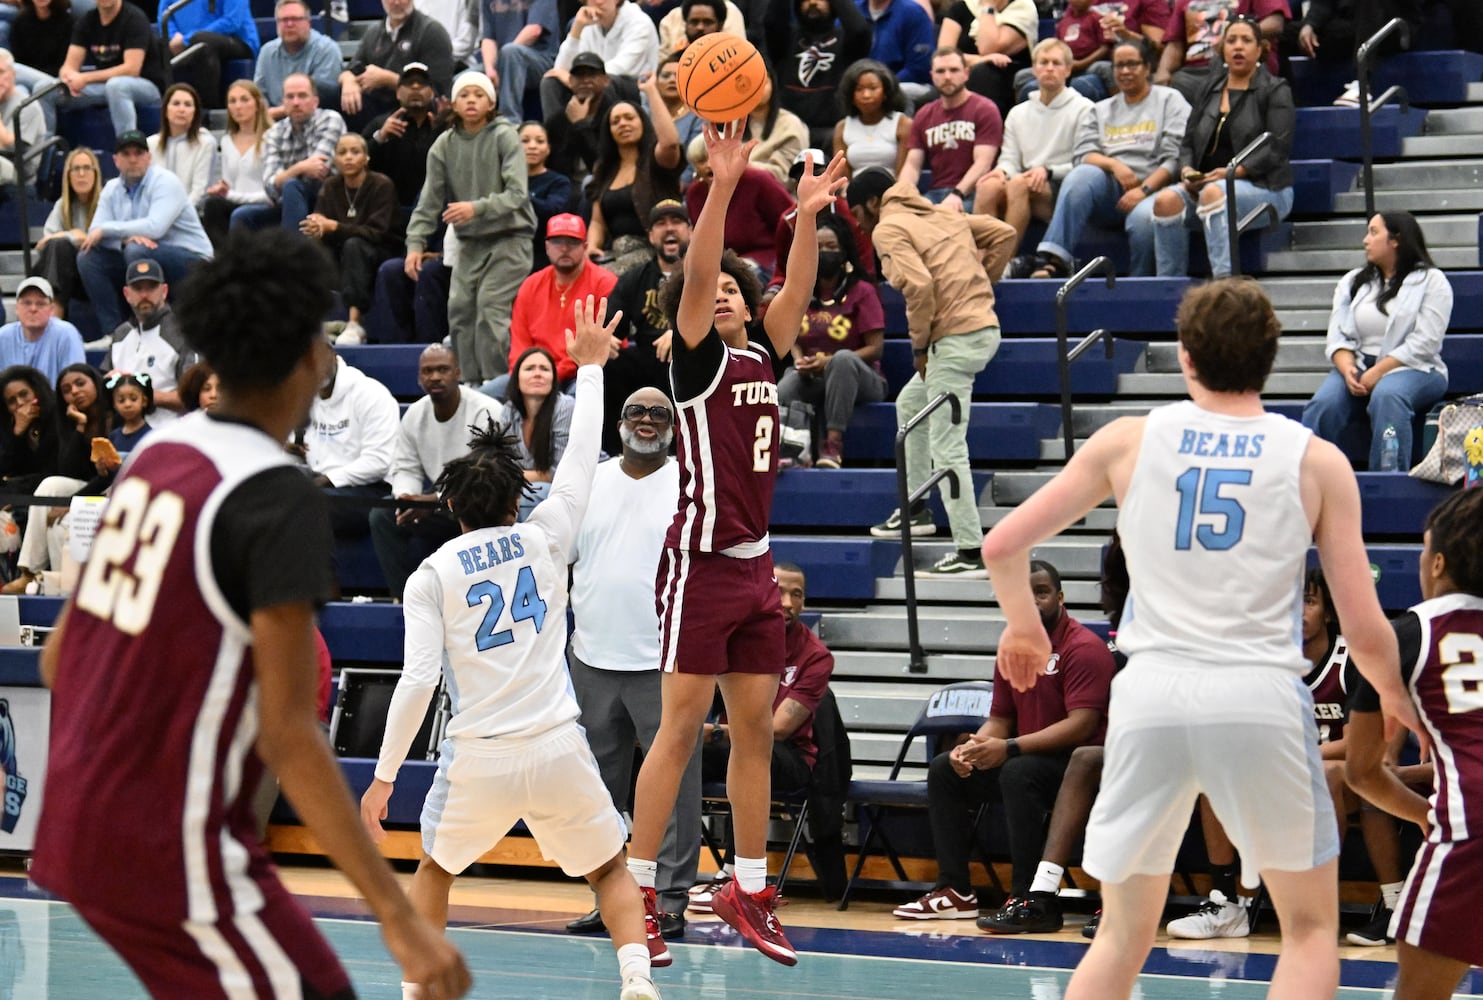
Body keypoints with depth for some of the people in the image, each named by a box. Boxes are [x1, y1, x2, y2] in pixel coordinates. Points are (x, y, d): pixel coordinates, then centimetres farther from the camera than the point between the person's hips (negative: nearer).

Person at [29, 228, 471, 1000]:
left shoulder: (155, 455, 6)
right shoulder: (276, 500, -18)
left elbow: (59, 657, 13)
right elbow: (287, 735, -22)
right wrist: (400, 919, -21)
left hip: (79, 818, 9)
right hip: (170, 850, -8)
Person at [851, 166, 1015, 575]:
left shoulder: (887, 229, -6)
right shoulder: (942, 214, 19)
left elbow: (919, 284, -21)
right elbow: (1003, 234, 16)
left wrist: (919, 345, -10)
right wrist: (979, 284, 16)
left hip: (956, 339, -10)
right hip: (984, 325, 10)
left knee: (947, 450, -5)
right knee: (910, 404, 28)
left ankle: (970, 553, -5)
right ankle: (916, 510, 33)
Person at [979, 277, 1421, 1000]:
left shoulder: (1129, 441, 7)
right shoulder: (1317, 461, 4)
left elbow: (1002, 546, 9)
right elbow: (1366, 632, 2)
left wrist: (1022, 626, 29)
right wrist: (1396, 698, 23)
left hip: (1150, 696, 2)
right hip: (1261, 697, -2)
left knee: (1122, 936, 15)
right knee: (1310, 927, 16)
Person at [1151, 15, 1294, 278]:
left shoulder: (1275, 91, 5)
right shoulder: (1209, 92, 21)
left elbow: (1276, 149, -7)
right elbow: (1188, 142, 18)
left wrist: (1234, 172, -19)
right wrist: (1187, 170, -5)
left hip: (1264, 188, -5)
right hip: (1208, 183, 5)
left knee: (1214, 193, -38)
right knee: (1166, 200, -26)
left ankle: (1225, 279, -49)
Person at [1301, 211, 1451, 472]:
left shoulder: (1431, 281, 3)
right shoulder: (1352, 282, 19)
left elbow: (1424, 343, -8)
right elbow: (1338, 337, 8)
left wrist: (1377, 373, -16)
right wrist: (1348, 370, -14)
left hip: (1413, 370, -4)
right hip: (1357, 367, 4)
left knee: (1386, 395, -38)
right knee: (1323, 404, -28)